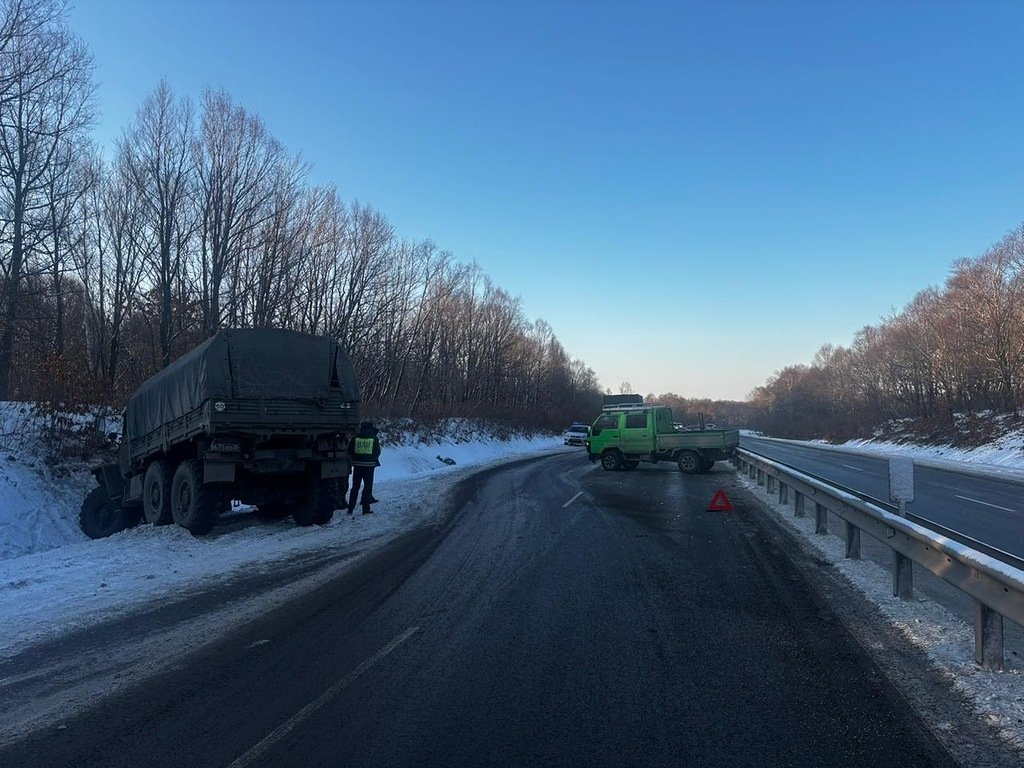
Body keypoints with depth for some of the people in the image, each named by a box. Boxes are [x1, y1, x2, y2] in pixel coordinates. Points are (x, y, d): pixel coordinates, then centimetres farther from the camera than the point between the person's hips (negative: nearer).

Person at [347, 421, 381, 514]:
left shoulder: (355, 438, -1)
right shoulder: (374, 439, -4)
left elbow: (349, 451, 2)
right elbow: (377, 452, 2)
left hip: (357, 465, 2)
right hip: (369, 465, -2)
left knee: (355, 487, 11)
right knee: (368, 486, 6)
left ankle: (350, 508, 12)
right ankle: (366, 509, 3)